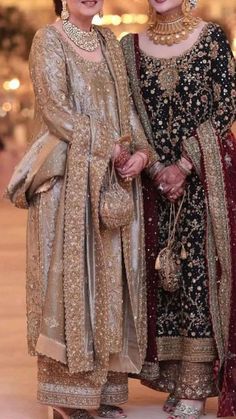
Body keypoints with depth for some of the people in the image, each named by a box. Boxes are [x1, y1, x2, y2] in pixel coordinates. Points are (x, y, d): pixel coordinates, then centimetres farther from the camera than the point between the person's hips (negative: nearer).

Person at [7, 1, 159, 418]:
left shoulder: (109, 43, 17)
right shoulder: (48, 40, -2)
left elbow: (127, 106, 15)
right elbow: (54, 108, -11)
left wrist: (141, 150, -4)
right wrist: (111, 148, -12)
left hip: (114, 181, 6)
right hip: (68, 178, -6)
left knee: (111, 278, 5)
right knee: (70, 276, -5)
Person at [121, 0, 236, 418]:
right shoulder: (132, 46, 8)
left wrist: (184, 165, -13)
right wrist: (156, 169, -8)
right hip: (154, 174, 3)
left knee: (199, 266, -5)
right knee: (161, 269, 4)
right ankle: (173, 375, 13)